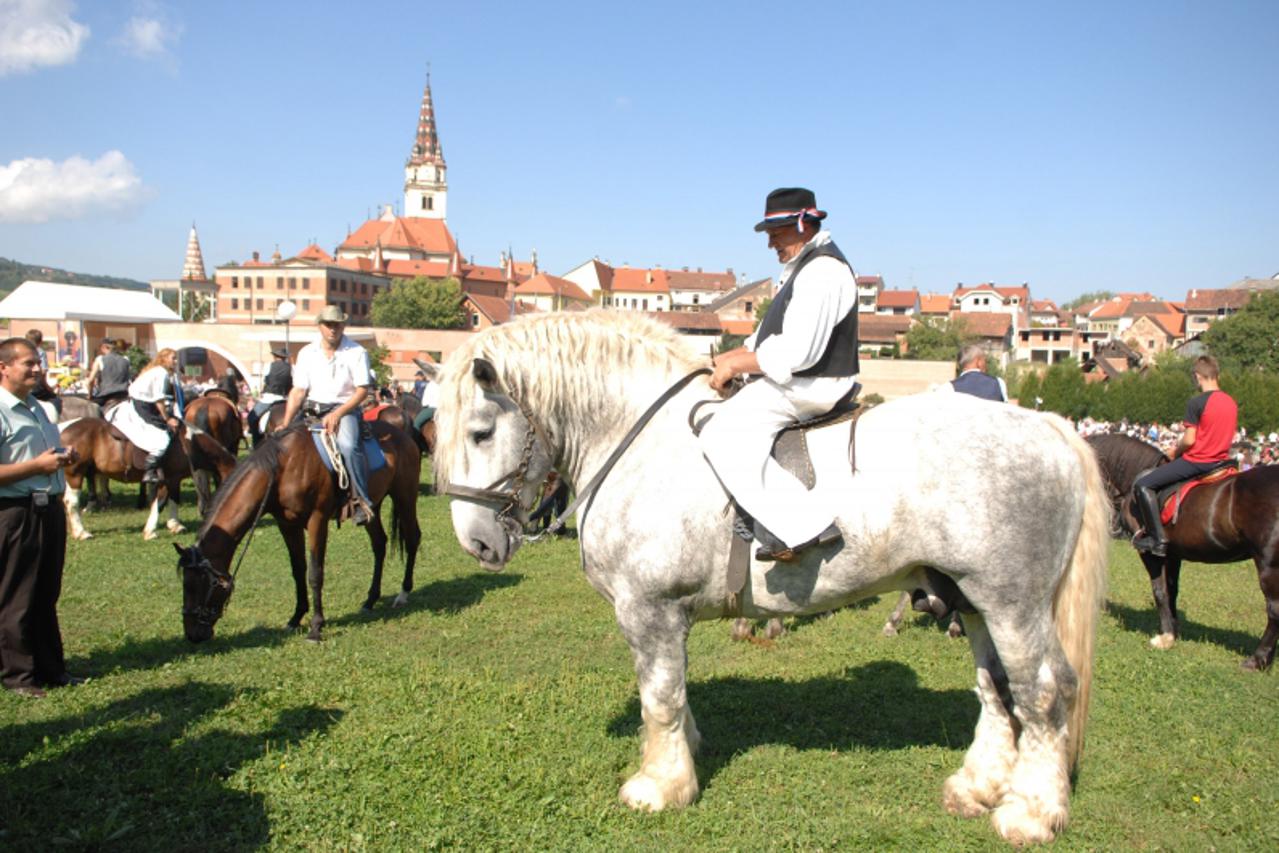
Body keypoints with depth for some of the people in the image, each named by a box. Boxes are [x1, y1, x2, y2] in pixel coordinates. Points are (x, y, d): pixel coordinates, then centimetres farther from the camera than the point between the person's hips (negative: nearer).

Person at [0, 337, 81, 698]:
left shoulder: (35, 407, 15)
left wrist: (62, 458, 10)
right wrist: (37, 466, -21)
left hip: (49, 509, 9)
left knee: (47, 595, 16)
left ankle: (50, 667, 26)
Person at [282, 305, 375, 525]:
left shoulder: (356, 352, -1)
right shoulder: (307, 353, 9)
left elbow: (362, 390, -6)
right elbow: (298, 391, 6)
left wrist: (337, 414, -18)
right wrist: (286, 424, -6)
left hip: (345, 409, -5)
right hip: (313, 409, 6)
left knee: (348, 446, -32)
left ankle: (362, 500, -25)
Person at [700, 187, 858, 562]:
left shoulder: (822, 271, -18)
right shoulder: (806, 267, 17)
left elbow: (795, 353, -25)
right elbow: (774, 334, 22)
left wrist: (737, 364, -14)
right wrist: (732, 357, 7)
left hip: (812, 387, -12)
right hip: (798, 380, 12)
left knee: (724, 435, -23)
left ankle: (805, 524, -26)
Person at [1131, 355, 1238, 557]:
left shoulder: (1197, 402, -16)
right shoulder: (1231, 402, 7)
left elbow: (1189, 440, -17)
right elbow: (1229, 436, 13)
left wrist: (1175, 452, 2)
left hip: (1197, 461, -8)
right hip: (1221, 462, 8)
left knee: (1143, 485, -4)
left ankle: (1157, 538, -11)